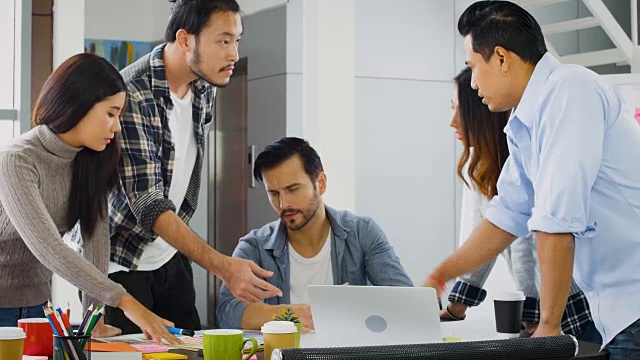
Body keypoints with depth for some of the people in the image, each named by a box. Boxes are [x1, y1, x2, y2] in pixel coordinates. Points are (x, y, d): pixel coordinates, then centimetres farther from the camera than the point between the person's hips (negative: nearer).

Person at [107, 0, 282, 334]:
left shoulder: (204, 89, 0)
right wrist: (222, 266, -37)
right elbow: (148, 204, -30)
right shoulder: (132, 94, -25)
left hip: (170, 258, 7)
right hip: (119, 263, -7)